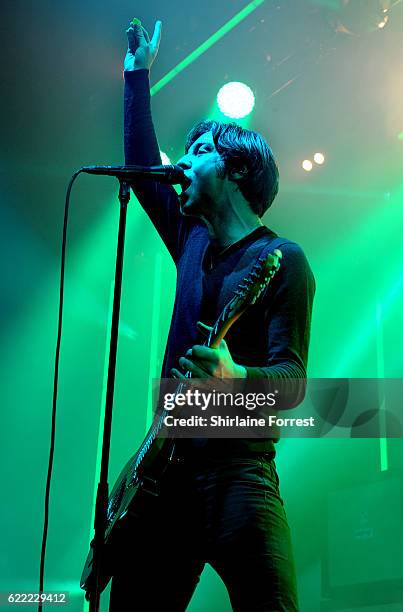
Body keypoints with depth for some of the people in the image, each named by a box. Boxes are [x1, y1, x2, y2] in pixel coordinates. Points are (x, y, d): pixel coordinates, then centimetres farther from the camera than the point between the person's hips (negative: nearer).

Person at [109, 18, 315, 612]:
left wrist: (236, 378, -33)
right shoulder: (193, 240, 17)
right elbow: (142, 167, 29)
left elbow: (292, 378, -12)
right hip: (166, 466, 6)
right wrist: (137, 77, 32)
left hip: (237, 468, -6)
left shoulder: (281, 259, -3)